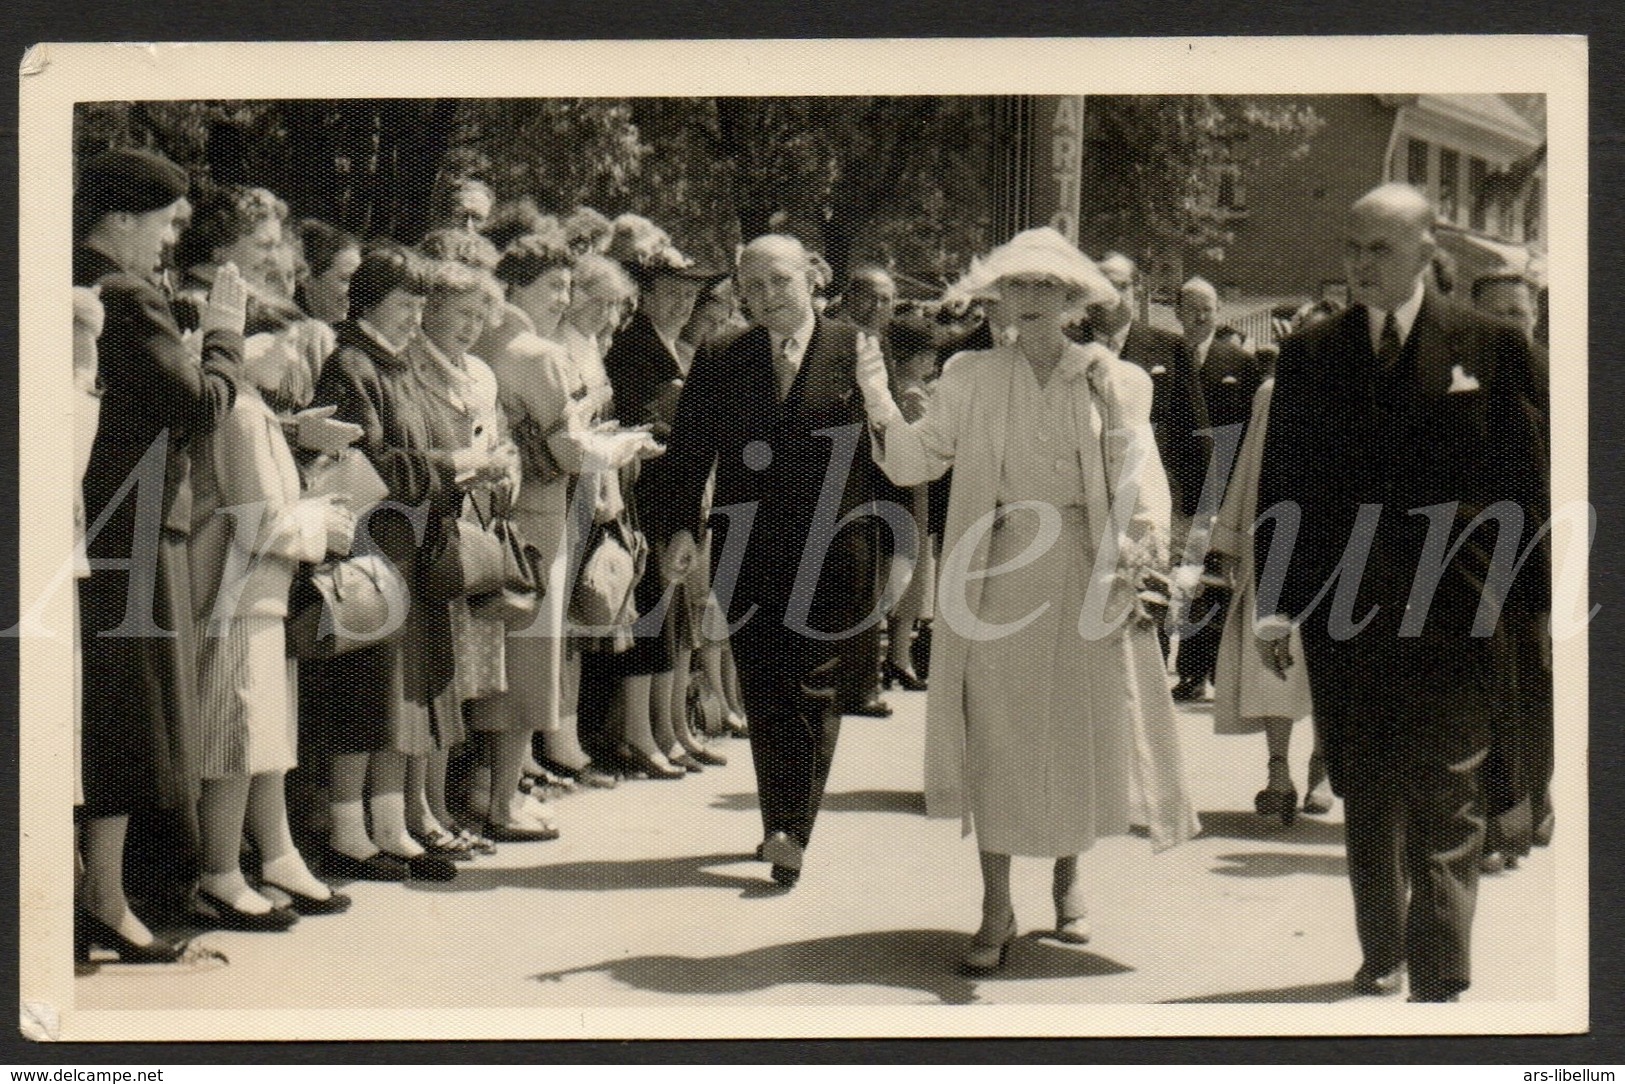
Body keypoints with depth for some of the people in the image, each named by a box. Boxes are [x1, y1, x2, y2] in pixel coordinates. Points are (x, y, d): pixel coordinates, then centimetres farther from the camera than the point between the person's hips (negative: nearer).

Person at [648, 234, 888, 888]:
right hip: (747, 556, 3)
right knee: (763, 693, 6)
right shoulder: (719, 365, 9)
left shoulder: (856, 353, 3)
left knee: (814, 689, -6)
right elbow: (685, 454, 5)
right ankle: (782, 825, 18)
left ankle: (792, 833, -7)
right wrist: (677, 526, -7)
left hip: (831, 551, -2)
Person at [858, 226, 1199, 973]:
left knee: (1081, 732, 6)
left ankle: (1068, 880, 30)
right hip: (996, 575, 0)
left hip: (1086, 575, 0)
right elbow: (916, 461, 3)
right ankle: (996, 911, 7)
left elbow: (1139, 475, -2)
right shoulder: (970, 379, 6)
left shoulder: (1113, 382, 4)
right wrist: (881, 408, -14)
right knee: (994, 736, -1)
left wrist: (1142, 547, -18)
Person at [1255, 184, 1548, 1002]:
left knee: (1444, 804, -3)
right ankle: (1381, 956, 28)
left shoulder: (1489, 347, 2)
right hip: (1344, 617, 3)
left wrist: (1521, 598, -2)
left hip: (1452, 614, -2)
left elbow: (1518, 478, 3)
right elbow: (1281, 483, 7)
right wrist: (1276, 605, 1)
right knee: (1365, 801, 13)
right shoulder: (1308, 355, 7)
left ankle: (1438, 981, 2)